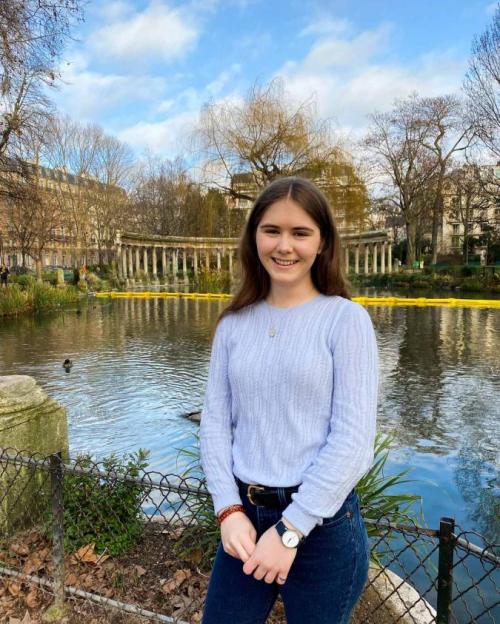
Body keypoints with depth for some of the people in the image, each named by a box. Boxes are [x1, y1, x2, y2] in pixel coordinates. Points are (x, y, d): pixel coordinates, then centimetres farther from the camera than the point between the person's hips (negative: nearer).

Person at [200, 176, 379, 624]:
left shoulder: (346, 319, -10)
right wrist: (229, 510, -9)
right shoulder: (234, 324, 1)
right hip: (245, 515, 3)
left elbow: (353, 438, -14)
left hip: (322, 524, -3)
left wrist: (290, 530, -13)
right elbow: (214, 421, 1)